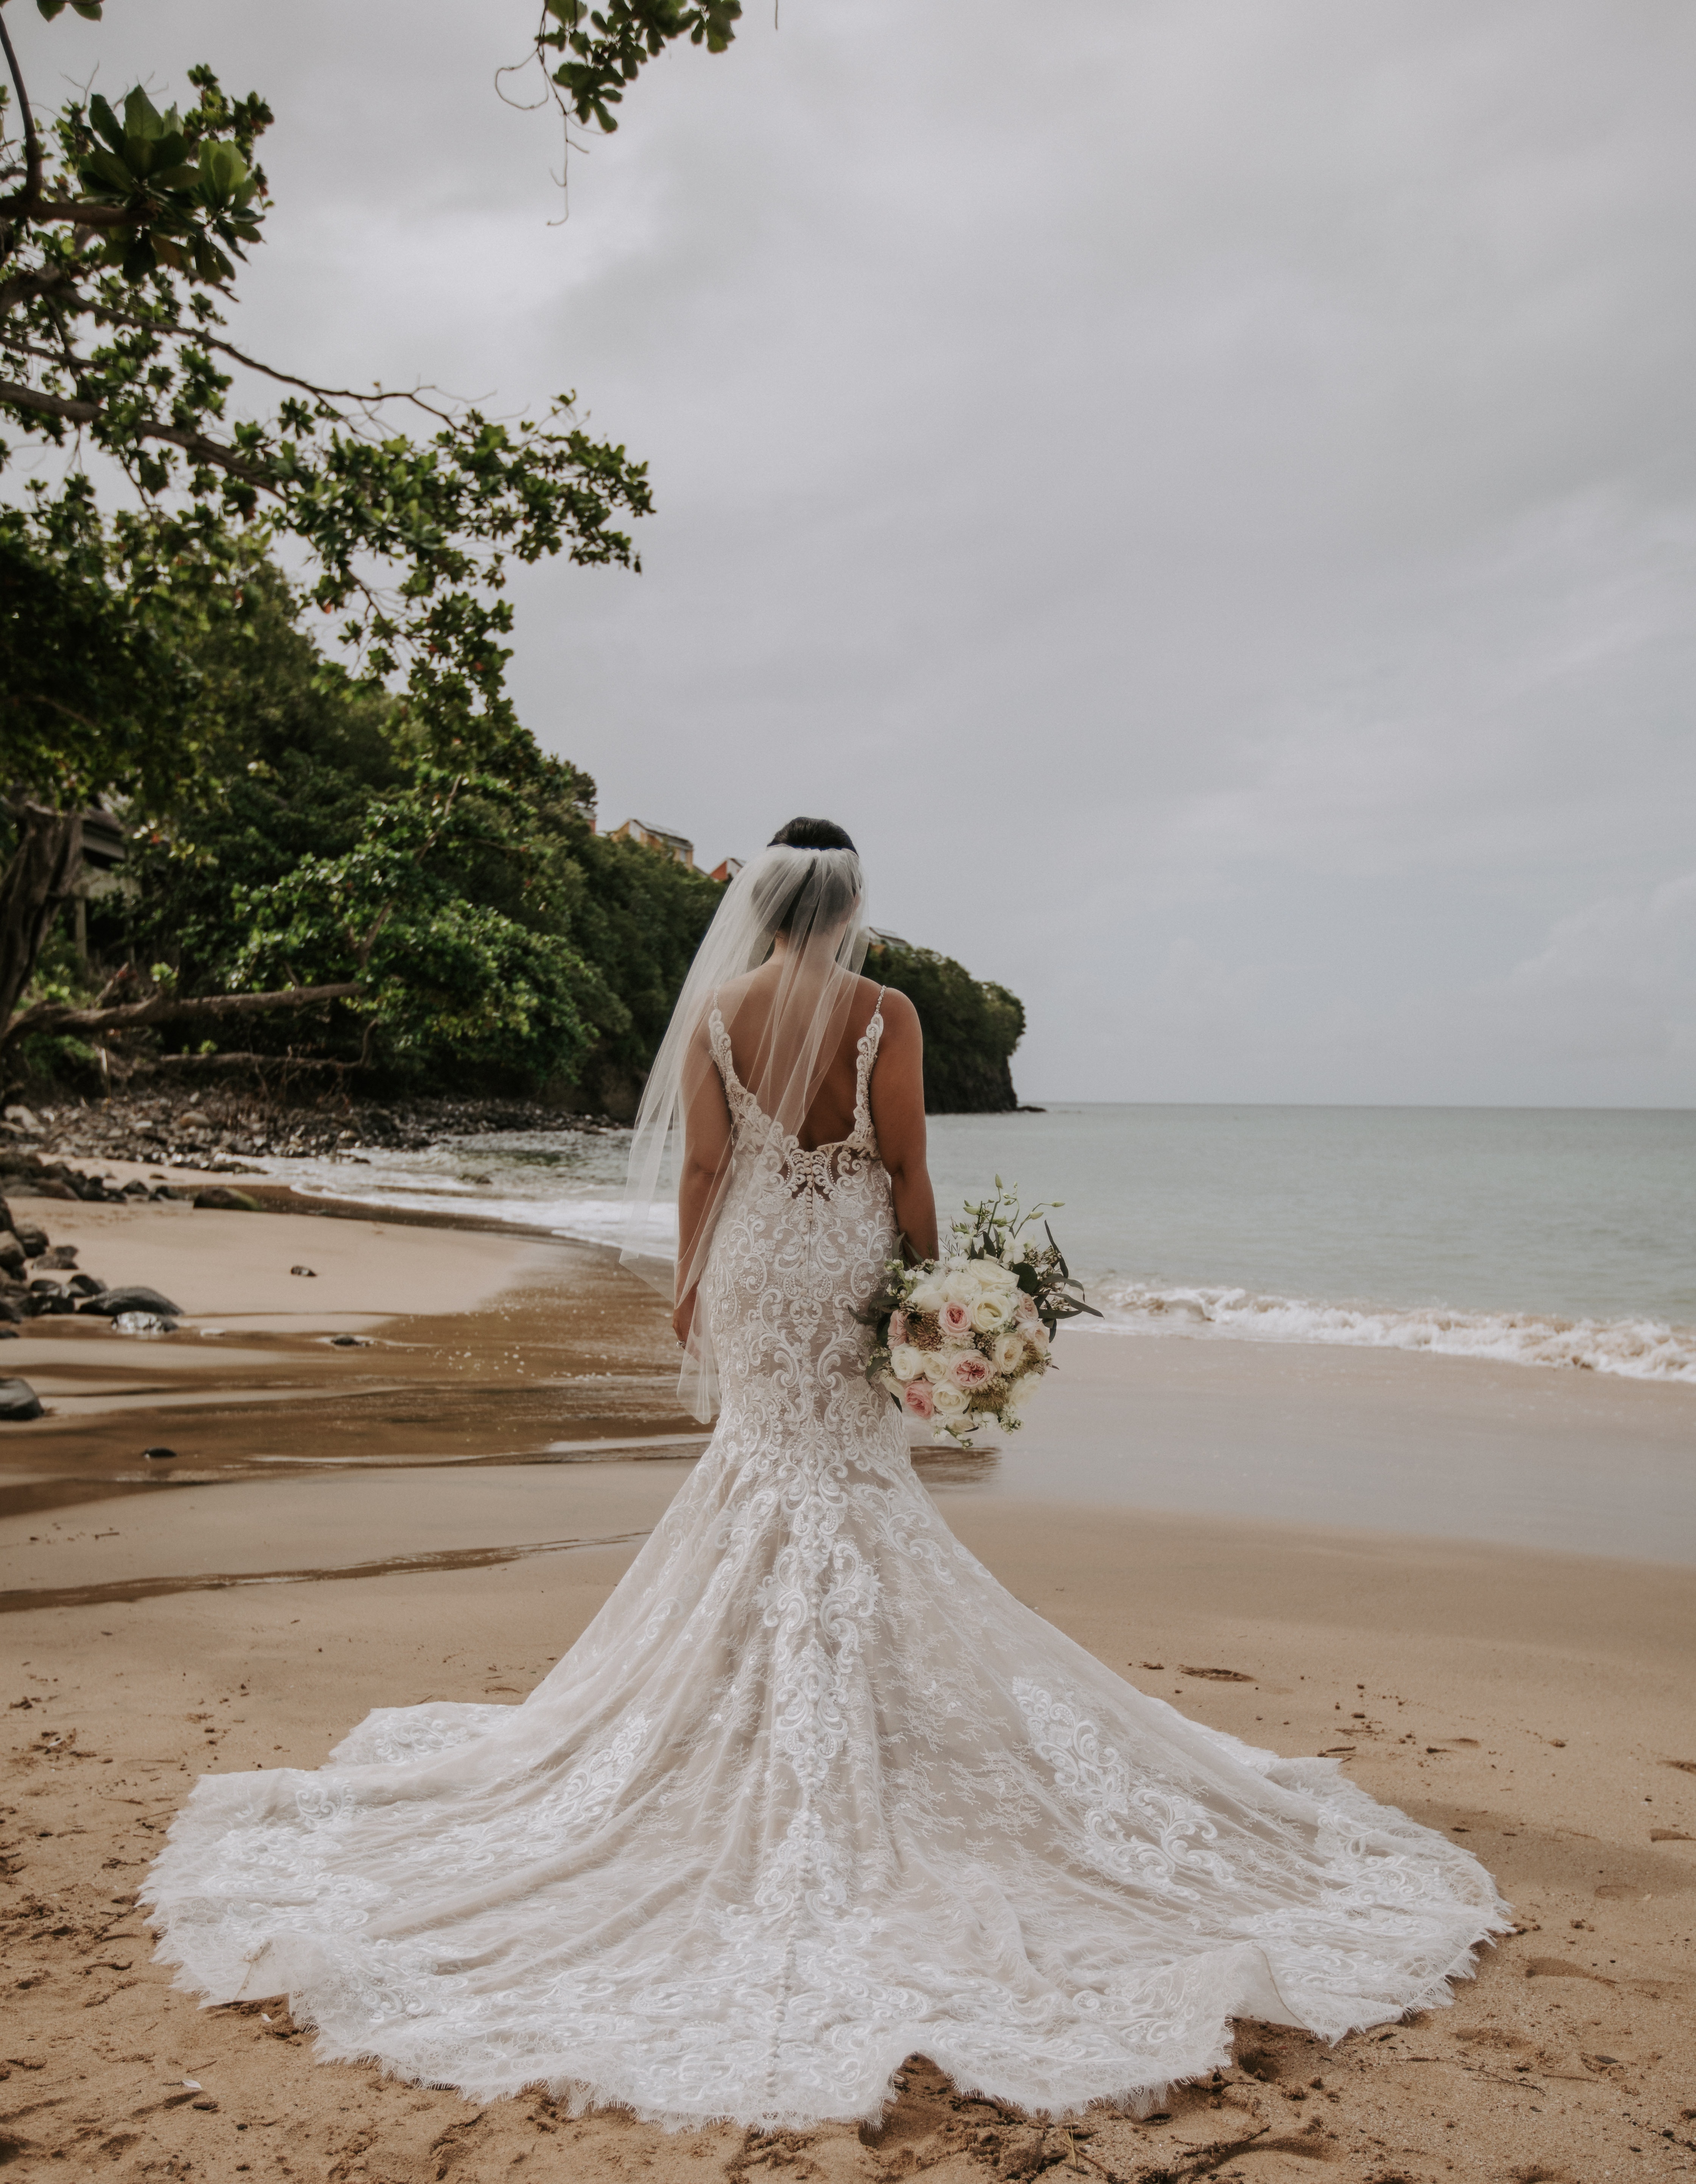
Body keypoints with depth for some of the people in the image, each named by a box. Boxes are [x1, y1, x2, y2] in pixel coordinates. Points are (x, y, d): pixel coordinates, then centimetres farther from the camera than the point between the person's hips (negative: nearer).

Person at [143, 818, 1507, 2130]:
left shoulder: (715, 1012, -4)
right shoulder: (883, 1014, -10)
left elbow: (700, 1166, -2)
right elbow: (908, 1169, -9)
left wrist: (689, 1280, 10)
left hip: (751, 1272, 2)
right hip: (852, 1271, -2)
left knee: (769, 1463, 14)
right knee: (858, 1478, 9)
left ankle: (771, 1698, 21)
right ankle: (856, 1686, 13)